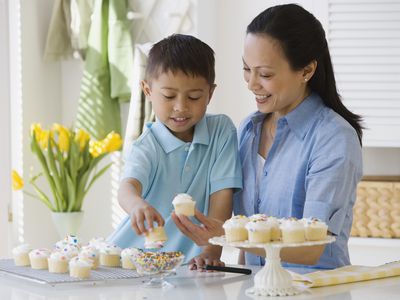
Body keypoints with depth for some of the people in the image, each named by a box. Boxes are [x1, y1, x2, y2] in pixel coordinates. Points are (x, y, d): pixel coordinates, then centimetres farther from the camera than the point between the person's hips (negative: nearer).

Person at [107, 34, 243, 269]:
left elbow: (221, 198, -1)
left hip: (188, 264, 1)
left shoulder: (222, 132, 2)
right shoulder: (146, 148, -4)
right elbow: (128, 186, -24)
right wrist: (138, 205, -48)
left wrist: (211, 252, -14)